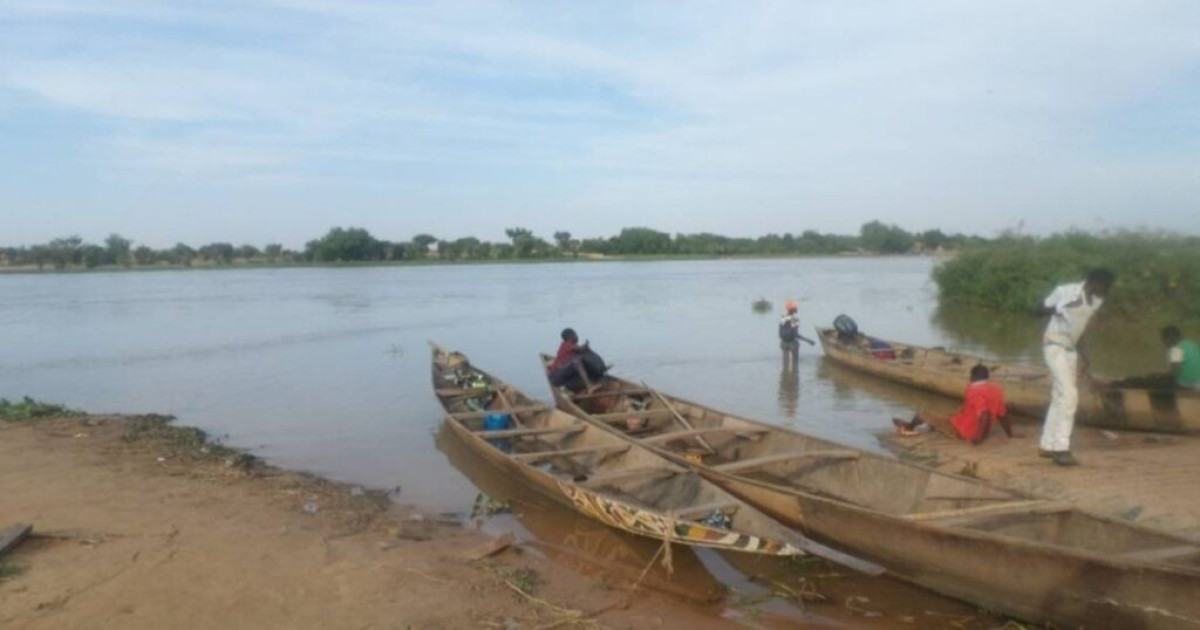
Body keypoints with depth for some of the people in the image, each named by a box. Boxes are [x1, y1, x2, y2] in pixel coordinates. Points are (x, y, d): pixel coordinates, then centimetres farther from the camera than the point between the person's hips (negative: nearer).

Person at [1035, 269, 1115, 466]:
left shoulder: (1096, 301, 6)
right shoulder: (1066, 291, -17)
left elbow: (1077, 327, 15)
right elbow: (1039, 309, -14)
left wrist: (1083, 355, 14)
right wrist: (1058, 310, -30)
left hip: (1070, 348, 8)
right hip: (1055, 345, -8)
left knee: (1060, 398, 10)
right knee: (1068, 395, -16)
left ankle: (1047, 445, 19)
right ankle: (1061, 448, -14)